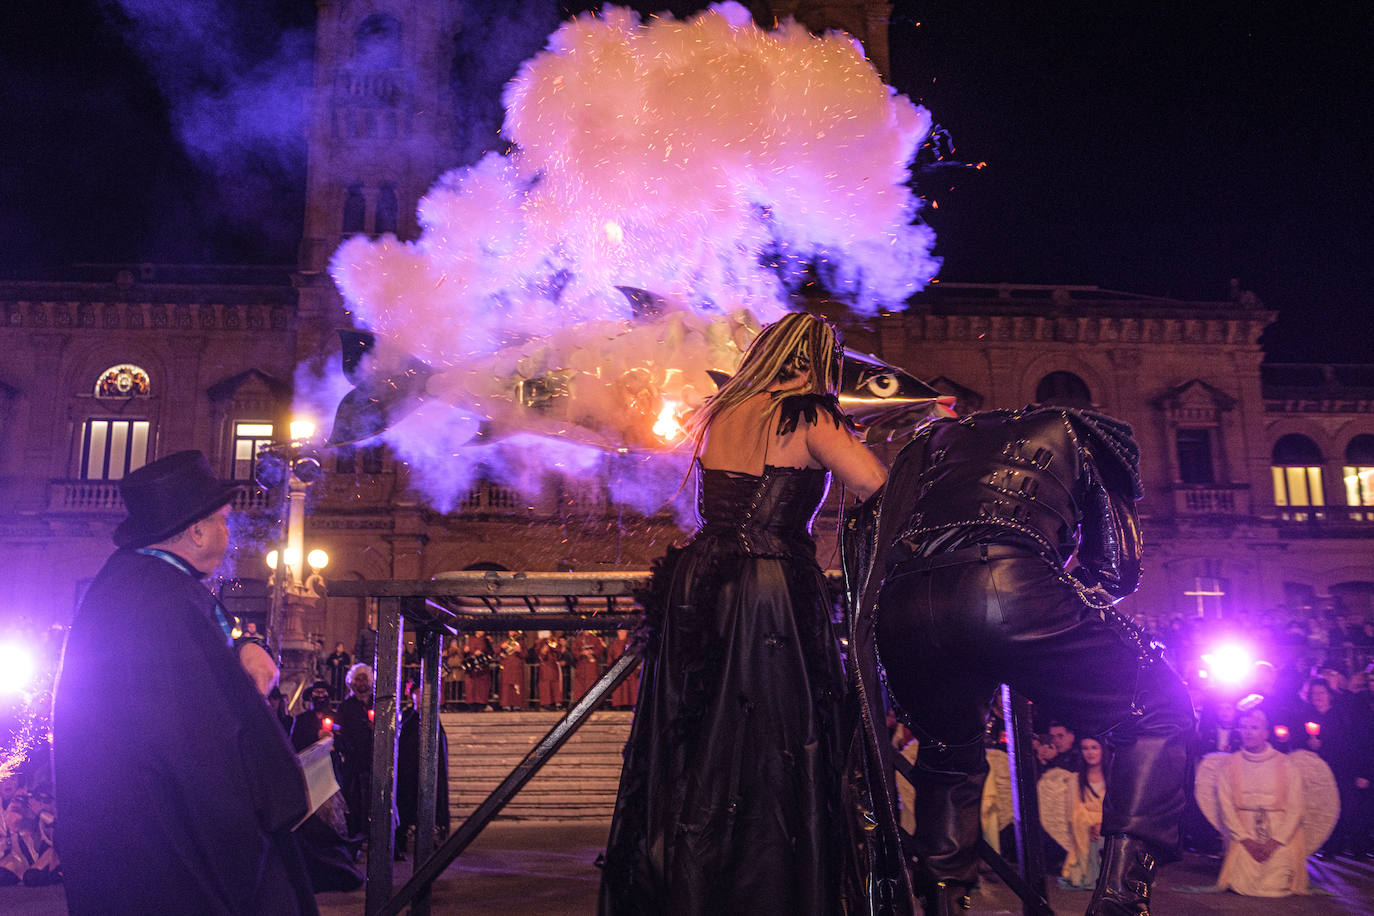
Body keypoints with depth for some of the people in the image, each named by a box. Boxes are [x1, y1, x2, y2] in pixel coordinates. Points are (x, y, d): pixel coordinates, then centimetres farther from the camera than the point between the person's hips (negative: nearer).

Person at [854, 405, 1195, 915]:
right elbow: (1118, 571, 30)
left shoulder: (936, 438, 39)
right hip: (1014, 591, -4)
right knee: (1160, 714, 17)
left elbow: (865, 543, 32)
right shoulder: (1076, 434, 32)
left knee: (948, 757, 32)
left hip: (900, 612, 4)